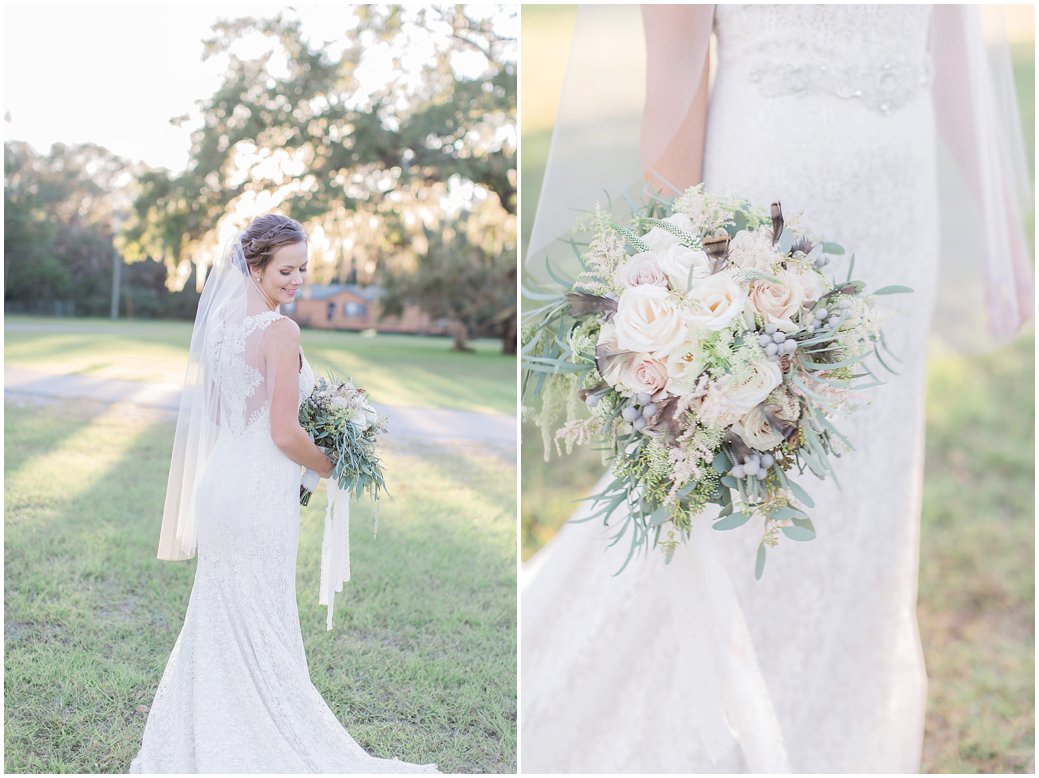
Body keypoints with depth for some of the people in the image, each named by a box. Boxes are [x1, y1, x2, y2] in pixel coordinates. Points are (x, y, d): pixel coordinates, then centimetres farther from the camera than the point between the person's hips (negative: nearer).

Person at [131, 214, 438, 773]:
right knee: (263, 623, 4)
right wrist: (335, 467, -3)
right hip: (260, 491, -8)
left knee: (218, 618, 18)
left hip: (219, 481, 8)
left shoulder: (220, 322, 8)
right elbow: (285, 434, -18)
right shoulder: (280, 331, -16)